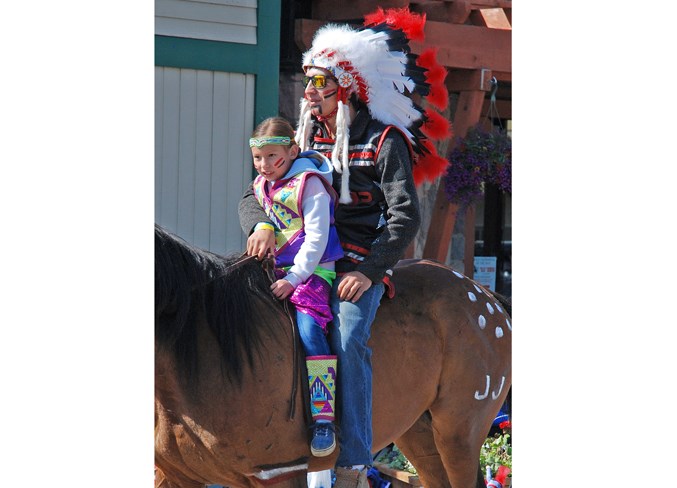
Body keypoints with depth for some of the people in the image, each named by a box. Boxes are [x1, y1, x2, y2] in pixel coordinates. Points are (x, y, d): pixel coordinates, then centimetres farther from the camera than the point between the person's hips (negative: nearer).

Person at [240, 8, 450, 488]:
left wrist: (369, 270, -20)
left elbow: (406, 215, -8)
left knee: (348, 339, -29)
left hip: (361, 262, -5)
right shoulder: (306, 139, 16)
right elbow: (255, 193, 19)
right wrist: (260, 226, -5)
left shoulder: (384, 141, 0)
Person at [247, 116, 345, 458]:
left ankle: (323, 417, -31)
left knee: (308, 327, -27)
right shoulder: (261, 186, 13)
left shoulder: (310, 184, -10)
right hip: (275, 271, 9)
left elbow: (316, 239, -16)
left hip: (313, 271, -9)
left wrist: (293, 278, -22)